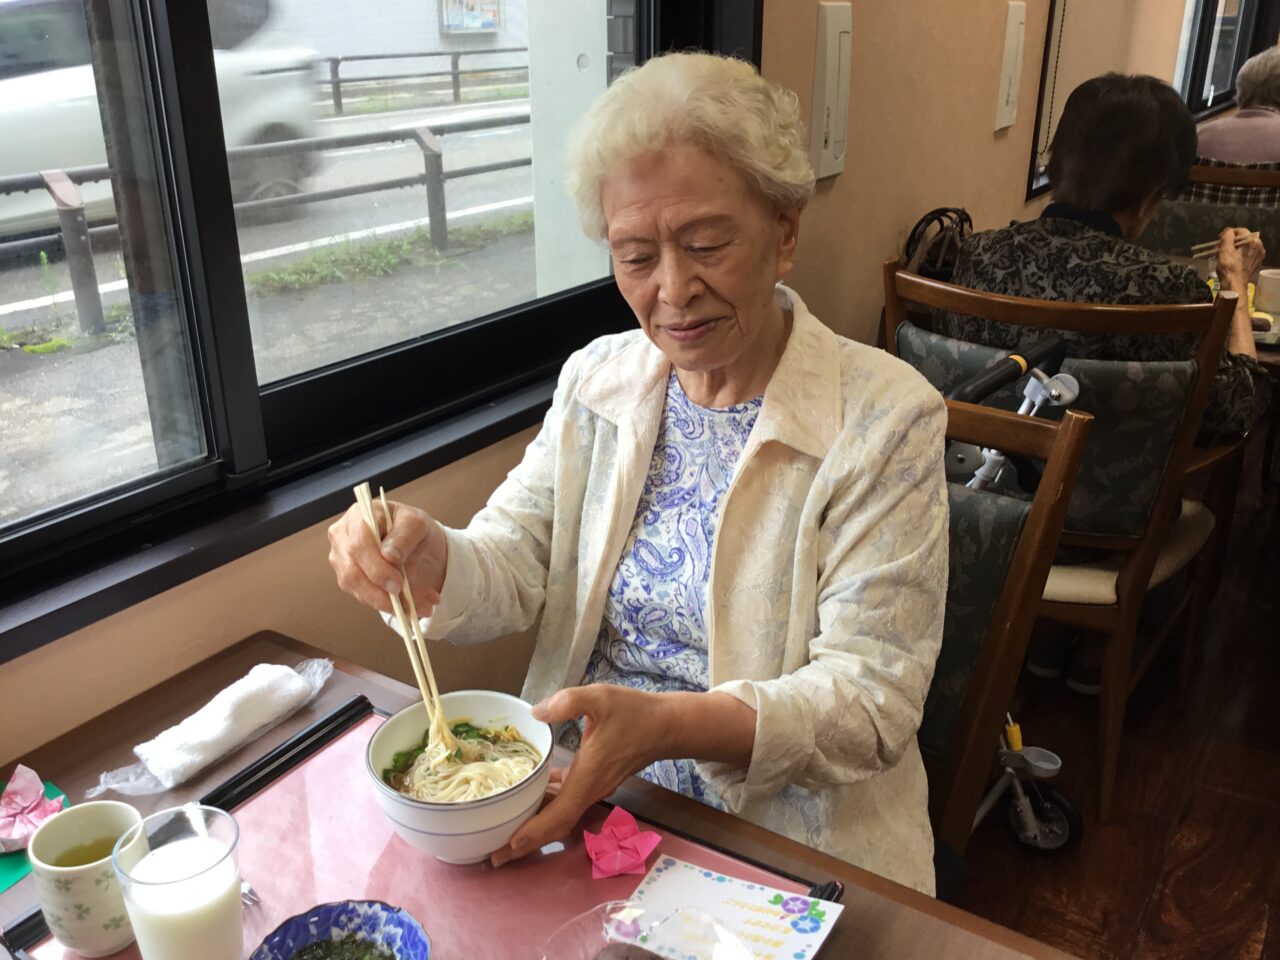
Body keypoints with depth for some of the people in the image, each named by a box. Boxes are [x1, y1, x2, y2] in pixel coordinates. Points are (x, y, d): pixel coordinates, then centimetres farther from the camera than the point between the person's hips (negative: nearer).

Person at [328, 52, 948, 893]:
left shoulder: (885, 420, -12)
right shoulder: (596, 382, 4)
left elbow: (871, 698, -16)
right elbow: (513, 573, 2)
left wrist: (666, 725, -31)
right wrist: (433, 565, -22)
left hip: (786, 844, -4)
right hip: (580, 796, 4)